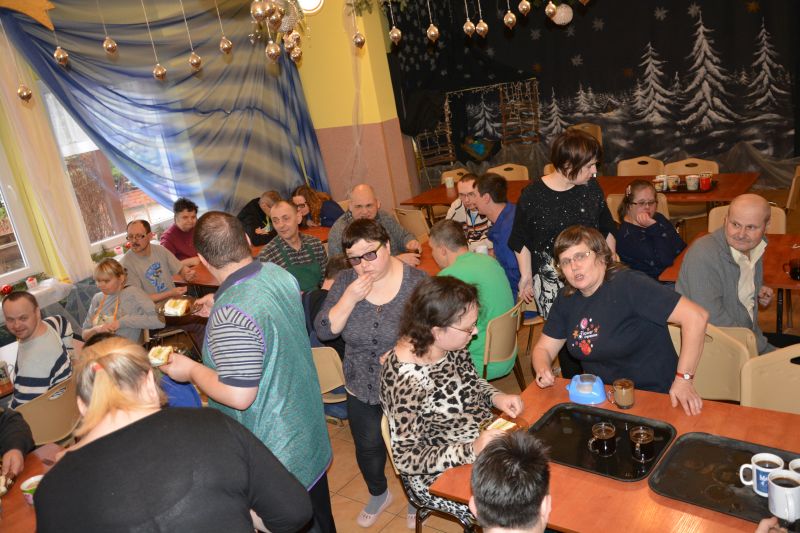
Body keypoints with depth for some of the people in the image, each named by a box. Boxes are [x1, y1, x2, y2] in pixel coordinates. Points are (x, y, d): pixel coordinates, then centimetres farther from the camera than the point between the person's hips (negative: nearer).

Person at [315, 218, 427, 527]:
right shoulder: (345, 282, -8)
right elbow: (324, 331, -12)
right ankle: (378, 495, 50)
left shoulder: (416, 282, -15)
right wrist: (350, 298, -25)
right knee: (367, 448, 19)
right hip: (361, 389, 3)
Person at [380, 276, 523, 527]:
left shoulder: (451, 344, -8)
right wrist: (472, 451, -30)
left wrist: (496, 397, -8)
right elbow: (406, 458, -21)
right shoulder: (406, 377, -29)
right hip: (442, 474, -7)